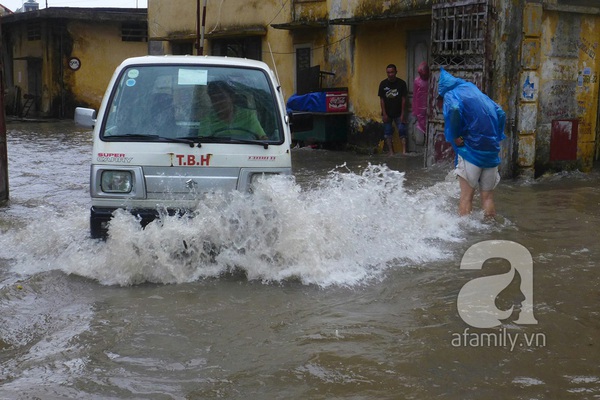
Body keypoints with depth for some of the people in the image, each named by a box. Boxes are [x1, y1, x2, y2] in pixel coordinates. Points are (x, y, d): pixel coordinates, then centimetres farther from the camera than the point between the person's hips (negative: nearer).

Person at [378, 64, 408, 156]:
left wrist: (402, 114, -7)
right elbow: (381, 100, -1)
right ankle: (391, 152, 12)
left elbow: (403, 99, -3)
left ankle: (404, 151, -10)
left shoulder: (401, 83, -5)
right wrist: (384, 114, -6)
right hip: (387, 113, 2)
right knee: (388, 134, 5)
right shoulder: (383, 84, -2)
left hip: (398, 113, -1)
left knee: (402, 131, -8)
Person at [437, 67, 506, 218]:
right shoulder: (475, 91, 19)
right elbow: (501, 114, 16)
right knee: (488, 197, 12)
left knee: (466, 196, 0)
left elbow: (454, 109, -26)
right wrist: (497, 138, 14)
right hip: (492, 151, 6)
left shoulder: (451, 95, -2)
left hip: (471, 150, -6)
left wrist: (454, 137, -15)